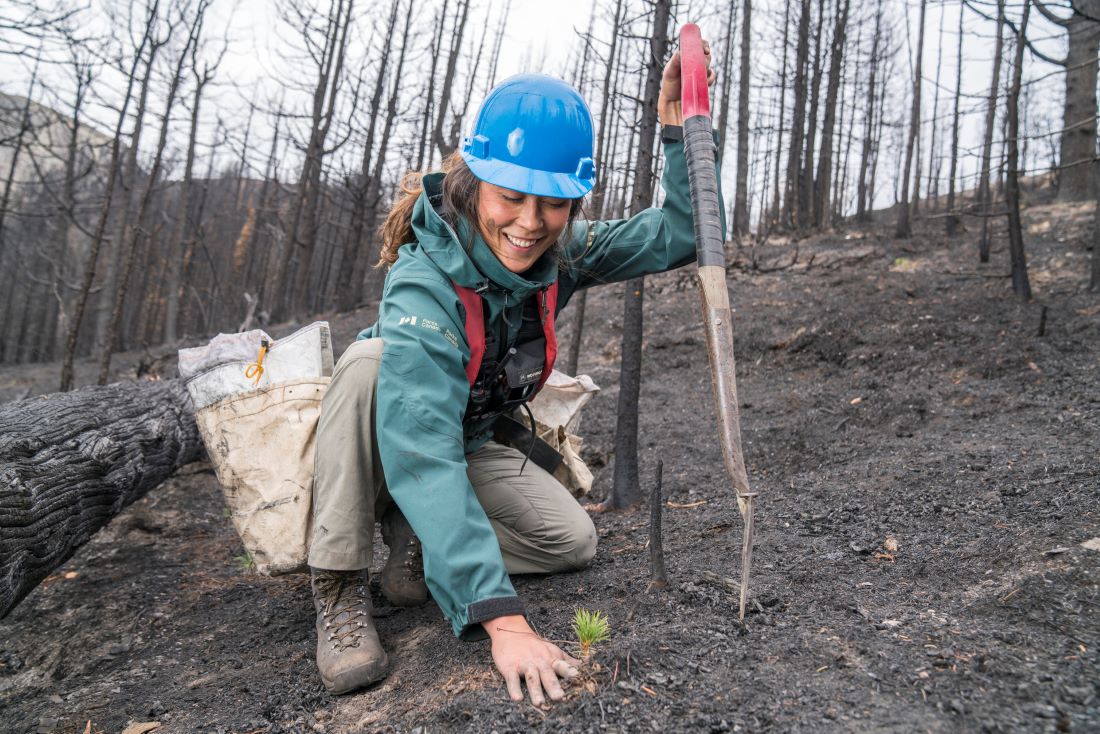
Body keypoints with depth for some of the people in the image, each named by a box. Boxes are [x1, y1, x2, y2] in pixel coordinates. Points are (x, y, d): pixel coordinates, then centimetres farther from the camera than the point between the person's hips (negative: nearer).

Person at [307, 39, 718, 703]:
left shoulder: (560, 254, -16)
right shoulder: (425, 282, -35)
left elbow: (678, 237, -11)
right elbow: (422, 454, -45)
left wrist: (680, 129, -27)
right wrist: (502, 617, -51)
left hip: (469, 447, 5)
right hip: (378, 452, -4)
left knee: (575, 541, -14)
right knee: (370, 359, -38)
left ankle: (416, 540, 2)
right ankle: (339, 586, -25)